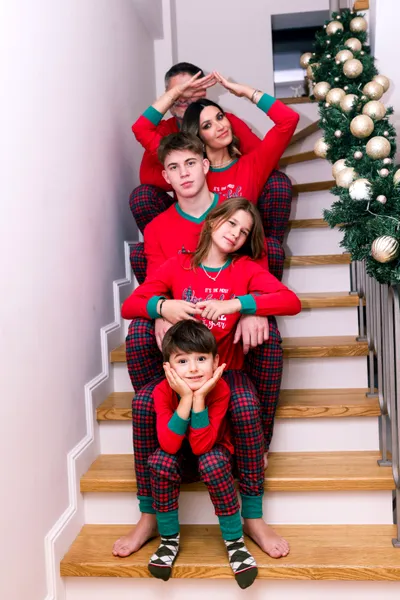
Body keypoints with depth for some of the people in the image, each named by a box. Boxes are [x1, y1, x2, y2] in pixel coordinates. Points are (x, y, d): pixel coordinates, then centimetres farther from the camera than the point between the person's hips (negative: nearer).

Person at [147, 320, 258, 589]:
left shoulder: (220, 389, -28)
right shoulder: (163, 391, -24)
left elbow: (201, 446, -33)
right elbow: (169, 445, -34)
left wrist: (199, 398, -42)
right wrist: (185, 398, -41)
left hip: (213, 451, -1)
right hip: (180, 456, 1)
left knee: (212, 462, -34)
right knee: (160, 460, -30)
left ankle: (235, 540, -13)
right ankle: (170, 539, -9)